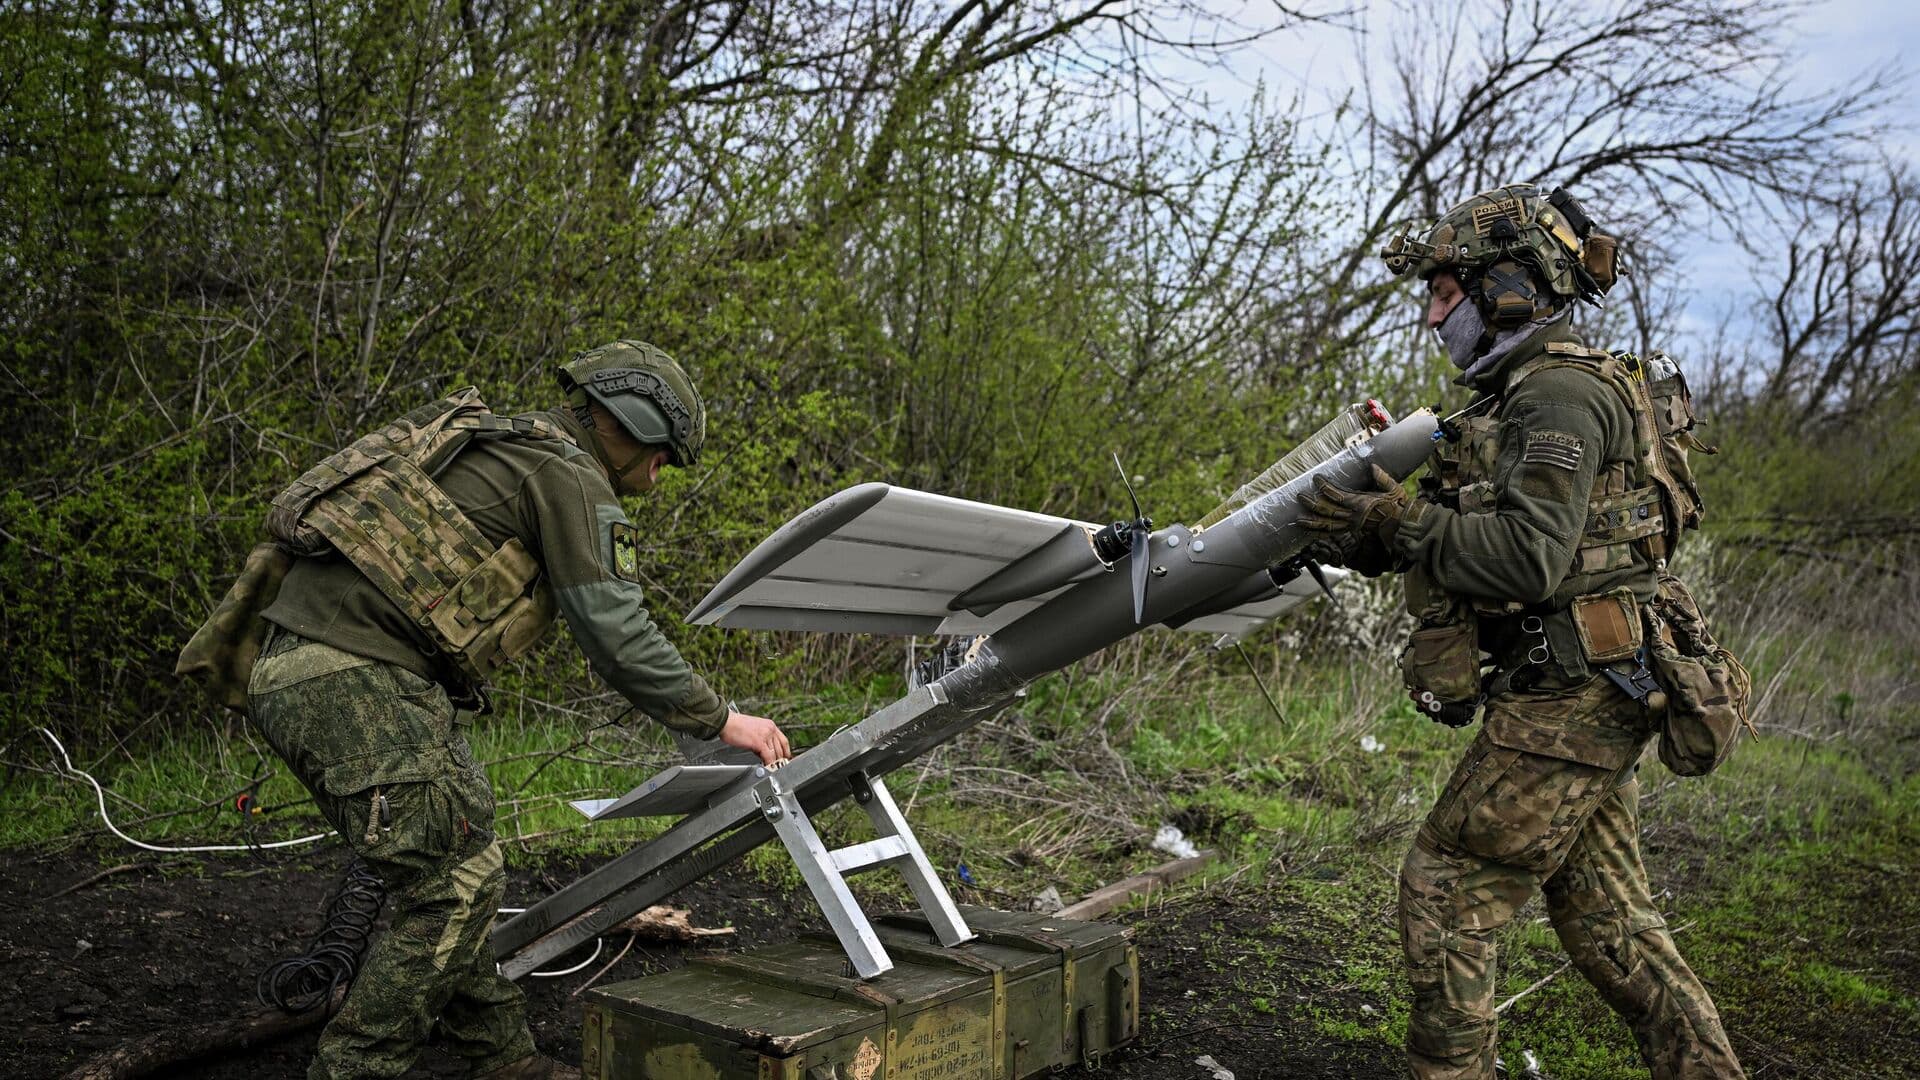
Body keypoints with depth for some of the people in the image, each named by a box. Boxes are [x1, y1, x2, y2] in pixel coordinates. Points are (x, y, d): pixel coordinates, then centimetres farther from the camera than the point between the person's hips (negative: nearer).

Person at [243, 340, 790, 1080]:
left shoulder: (509, 452, 23)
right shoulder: (571, 477, -7)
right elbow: (617, 638, -11)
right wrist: (720, 721, -2)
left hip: (305, 670, 10)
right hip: (352, 678, -10)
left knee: (452, 868, 13)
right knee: (456, 882, -6)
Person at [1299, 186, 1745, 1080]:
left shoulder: (1562, 391, -14)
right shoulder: (1519, 396, 17)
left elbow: (1527, 558, -25)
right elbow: (1471, 538, 18)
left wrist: (1399, 520, -18)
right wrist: (1367, 538, 6)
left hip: (1567, 701, -10)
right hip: (1588, 701, 10)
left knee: (1445, 886, -1)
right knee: (1606, 919, 15)